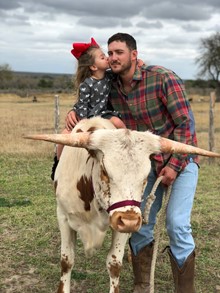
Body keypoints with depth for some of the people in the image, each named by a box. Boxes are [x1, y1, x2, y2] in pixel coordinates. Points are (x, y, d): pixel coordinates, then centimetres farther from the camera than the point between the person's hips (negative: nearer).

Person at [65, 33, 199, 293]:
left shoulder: (163, 78, -19)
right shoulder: (112, 88, -2)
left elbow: (185, 123, -17)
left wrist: (175, 165, -19)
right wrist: (74, 112, -4)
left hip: (180, 158, -5)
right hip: (147, 161, 6)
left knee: (177, 224, -13)